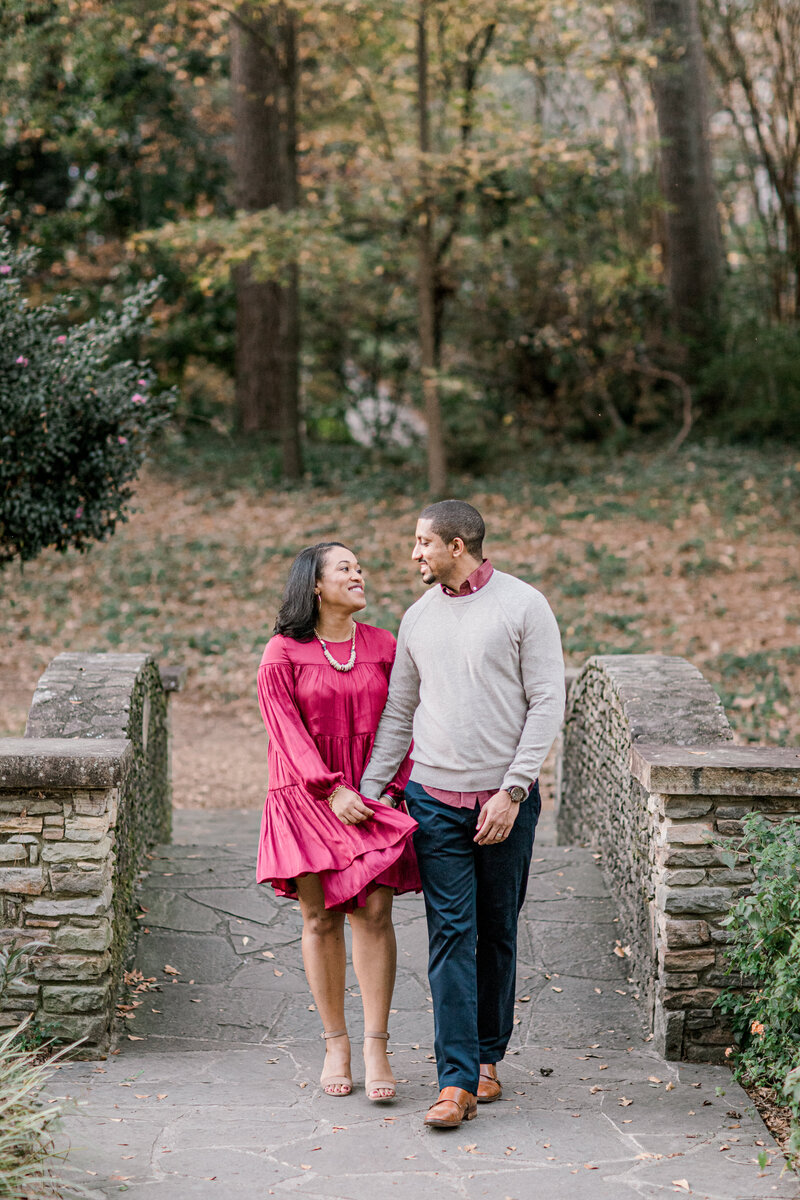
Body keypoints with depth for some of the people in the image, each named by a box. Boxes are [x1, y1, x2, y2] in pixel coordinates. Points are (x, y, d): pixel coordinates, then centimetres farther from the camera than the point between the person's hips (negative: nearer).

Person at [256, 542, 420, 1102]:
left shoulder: (383, 647, 8)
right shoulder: (283, 654, -1)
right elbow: (287, 729, -6)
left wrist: (393, 789, -4)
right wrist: (333, 790, -15)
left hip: (371, 798, 2)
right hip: (311, 799, -2)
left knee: (374, 911, -9)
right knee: (320, 918, 0)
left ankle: (376, 1047, -8)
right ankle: (335, 1044, 10)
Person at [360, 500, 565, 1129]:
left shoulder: (524, 606, -3)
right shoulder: (418, 617, 10)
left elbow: (547, 704, -6)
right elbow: (399, 713, 16)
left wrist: (512, 790, -12)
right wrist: (367, 792, 10)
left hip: (505, 799, -2)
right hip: (435, 796, 3)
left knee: (497, 934, 7)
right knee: (451, 936, -5)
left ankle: (488, 1057, 23)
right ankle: (457, 1080, -6)